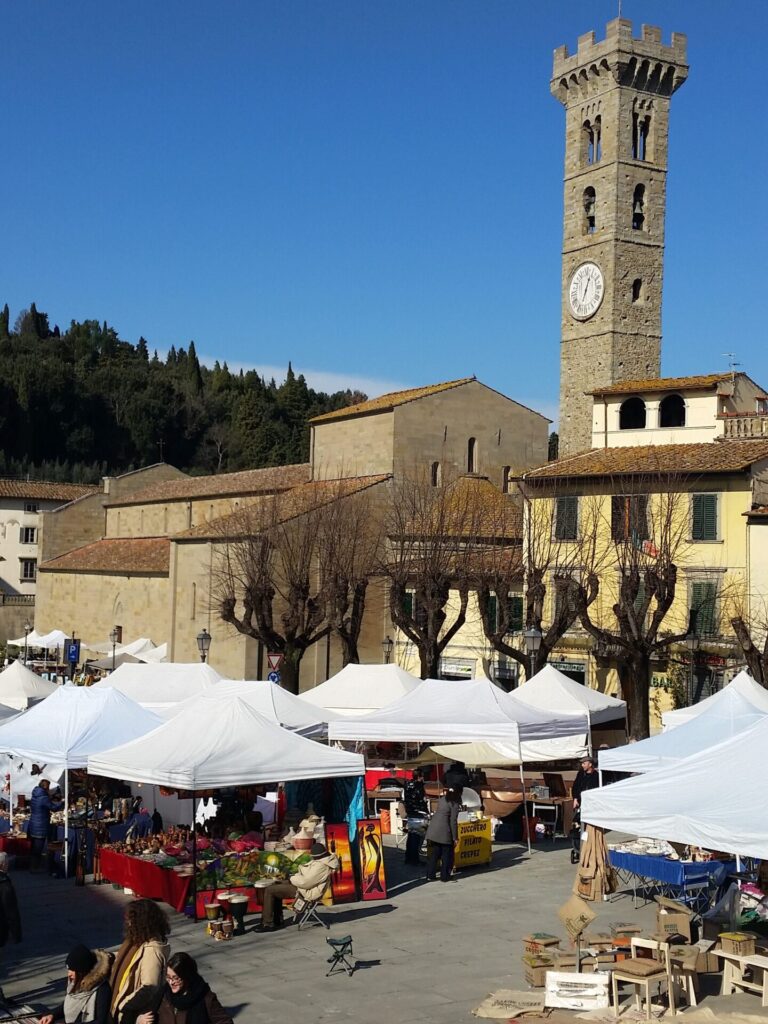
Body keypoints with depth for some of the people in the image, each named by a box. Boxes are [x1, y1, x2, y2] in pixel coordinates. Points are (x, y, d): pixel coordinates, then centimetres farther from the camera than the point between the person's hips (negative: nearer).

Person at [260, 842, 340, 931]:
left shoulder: (321, 866, -29)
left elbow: (305, 882, -30)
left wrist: (292, 879, -12)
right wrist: (296, 876, 3)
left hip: (307, 892, -11)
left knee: (269, 891, -10)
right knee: (275, 885, 21)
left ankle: (267, 924, -4)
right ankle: (277, 920, 22)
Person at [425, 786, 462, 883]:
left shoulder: (442, 799, 12)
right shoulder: (454, 804, -9)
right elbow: (453, 822, -11)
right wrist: (455, 837, -7)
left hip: (433, 830, 6)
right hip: (444, 832, -6)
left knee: (434, 853, 14)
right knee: (446, 854, 8)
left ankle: (430, 875, 14)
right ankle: (444, 876, 13)